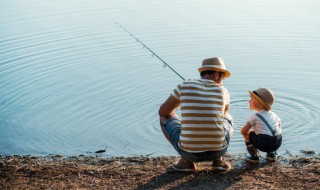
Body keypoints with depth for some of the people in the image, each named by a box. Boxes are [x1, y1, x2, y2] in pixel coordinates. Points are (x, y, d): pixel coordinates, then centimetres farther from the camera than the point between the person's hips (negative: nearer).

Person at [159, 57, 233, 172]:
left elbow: (163, 112, 11)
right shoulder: (223, 91, 4)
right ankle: (218, 160, 14)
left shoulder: (184, 86, 0)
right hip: (218, 151, 2)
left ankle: (187, 161, 12)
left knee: (164, 118, 24)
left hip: (189, 152, -2)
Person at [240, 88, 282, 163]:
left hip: (263, 144, -6)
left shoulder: (255, 116, 0)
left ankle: (253, 156, 16)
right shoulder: (274, 115, 17)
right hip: (278, 143, 6)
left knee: (247, 133, 14)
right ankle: (271, 154, 26)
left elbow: (243, 131, -1)